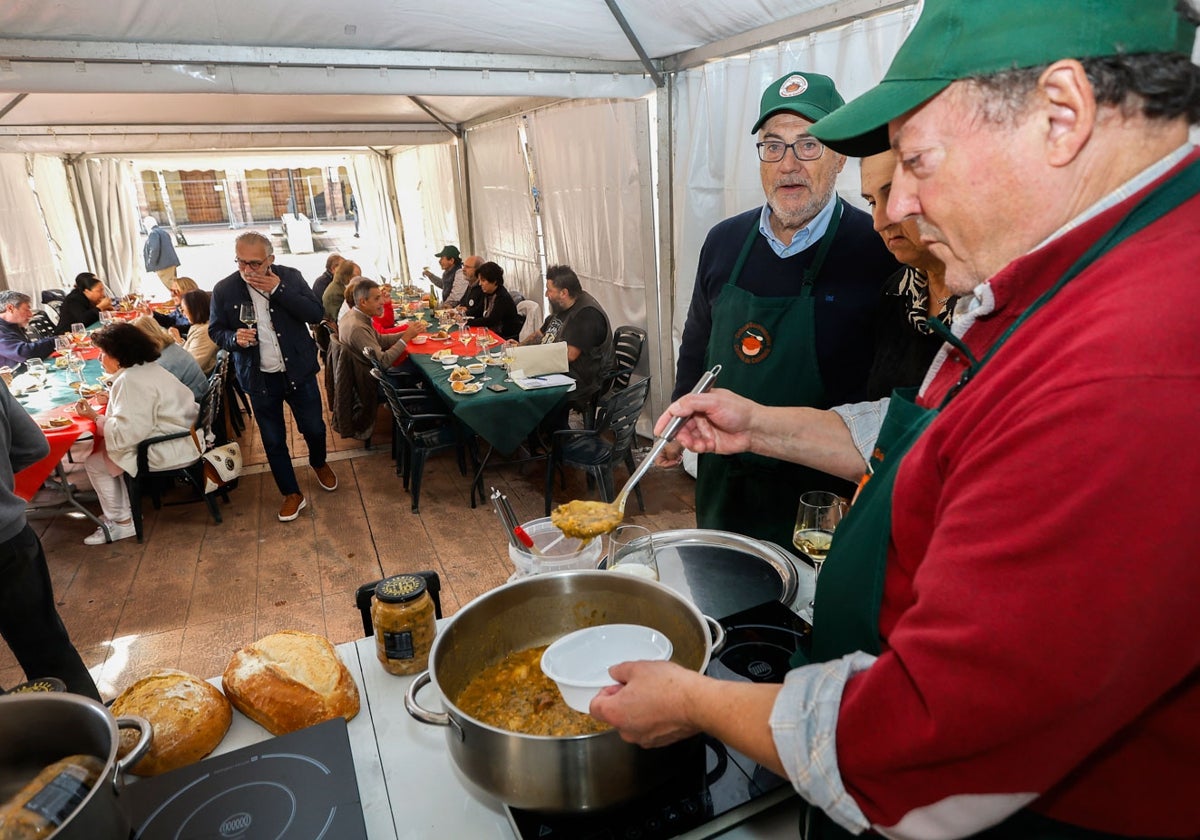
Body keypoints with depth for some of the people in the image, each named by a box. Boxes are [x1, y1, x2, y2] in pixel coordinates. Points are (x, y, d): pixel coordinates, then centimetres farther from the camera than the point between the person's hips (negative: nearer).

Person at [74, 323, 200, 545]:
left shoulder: (130, 381, -19)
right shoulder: (149, 368, 11)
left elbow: (126, 433, -23)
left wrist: (95, 417, -10)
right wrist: (112, 399, 16)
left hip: (169, 450, -10)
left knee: (94, 463, 4)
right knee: (103, 448, 21)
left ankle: (121, 522, 14)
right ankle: (124, 509, 25)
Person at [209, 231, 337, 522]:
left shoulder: (290, 277, -6)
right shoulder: (224, 289, -6)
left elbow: (316, 314, -14)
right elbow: (215, 331, 3)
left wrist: (278, 289, -22)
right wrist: (234, 338, -19)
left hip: (298, 371, 0)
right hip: (260, 378, 0)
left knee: (314, 428, 12)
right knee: (273, 440, 9)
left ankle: (319, 463, 45)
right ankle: (292, 494, 26)